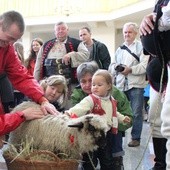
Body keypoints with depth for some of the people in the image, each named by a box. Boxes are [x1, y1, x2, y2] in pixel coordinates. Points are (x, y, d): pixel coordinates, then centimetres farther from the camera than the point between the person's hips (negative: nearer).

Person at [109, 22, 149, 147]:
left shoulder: (141, 47, 1)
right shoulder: (119, 49, 20)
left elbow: (145, 65, -11)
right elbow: (113, 65, 18)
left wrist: (130, 70, -19)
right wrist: (115, 67, -5)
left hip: (136, 85, -5)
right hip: (121, 85, 5)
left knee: (136, 113, 0)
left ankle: (136, 138, 9)